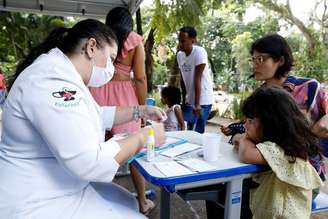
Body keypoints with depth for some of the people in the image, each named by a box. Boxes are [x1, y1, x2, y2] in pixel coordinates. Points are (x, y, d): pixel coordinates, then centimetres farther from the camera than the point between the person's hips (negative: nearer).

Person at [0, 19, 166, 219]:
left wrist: (140, 111, 13)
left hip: (60, 190, 10)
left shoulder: (63, 76, 8)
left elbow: (97, 116, 22)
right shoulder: (53, 80, -26)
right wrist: (144, 136, -17)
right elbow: (90, 162, -29)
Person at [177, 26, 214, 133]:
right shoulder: (179, 55, 3)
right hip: (189, 100, 7)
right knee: (188, 129, 12)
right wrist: (183, 100, 13)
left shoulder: (199, 52, -16)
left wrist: (197, 104, -19)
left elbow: (197, 79, -20)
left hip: (203, 101, -6)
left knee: (198, 131, -7)